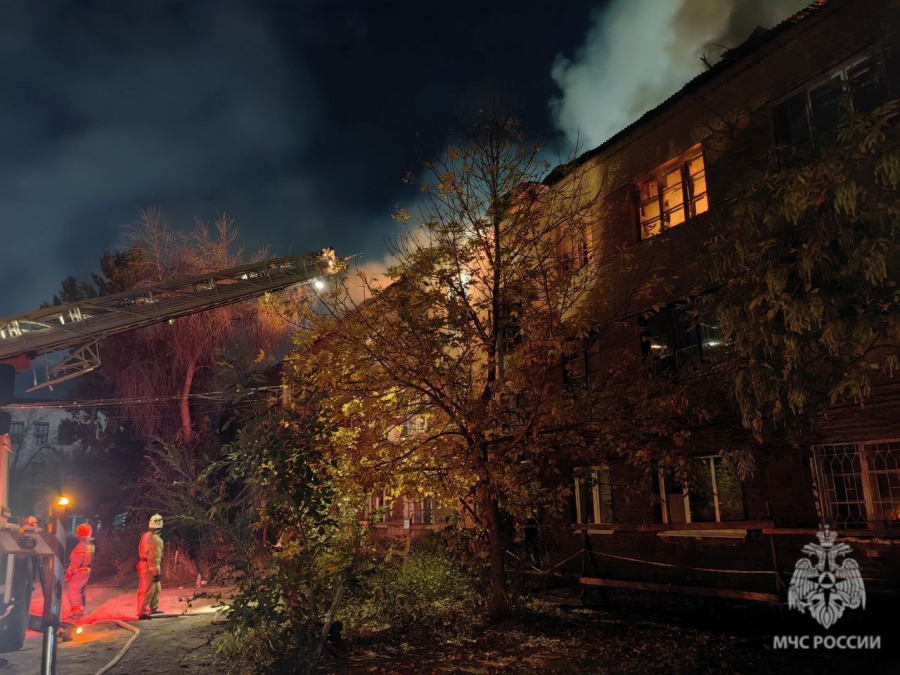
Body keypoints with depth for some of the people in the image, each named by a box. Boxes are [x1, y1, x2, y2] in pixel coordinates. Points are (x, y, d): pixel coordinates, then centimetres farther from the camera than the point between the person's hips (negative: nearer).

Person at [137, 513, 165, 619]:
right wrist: (156, 572, -17)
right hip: (150, 567, -10)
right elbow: (154, 558, -21)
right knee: (147, 591, -4)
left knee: (156, 589, 18)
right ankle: (142, 612, -1)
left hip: (144, 564, 10)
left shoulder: (146, 536, 10)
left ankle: (153, 609, 26)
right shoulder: (156, 539, -20)